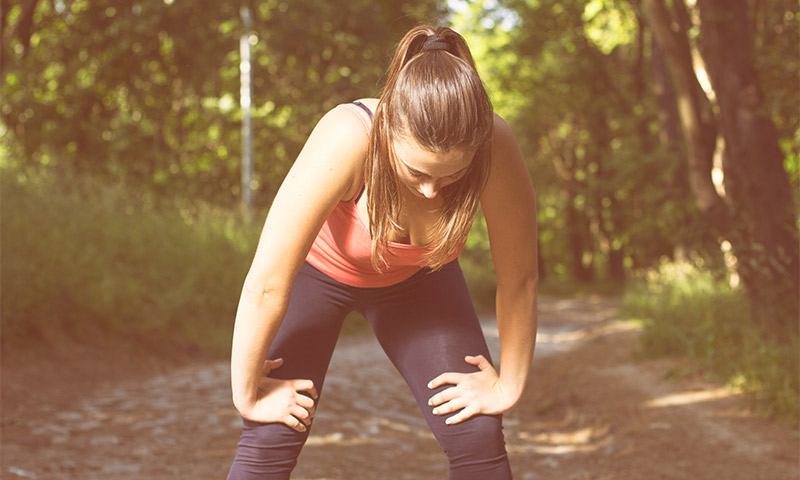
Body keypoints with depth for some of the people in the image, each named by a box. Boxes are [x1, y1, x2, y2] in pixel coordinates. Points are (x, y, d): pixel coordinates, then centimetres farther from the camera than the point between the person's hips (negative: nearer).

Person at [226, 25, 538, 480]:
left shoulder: (497, 150, -35)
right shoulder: (346, 140, -42)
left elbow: (520, 279, -21)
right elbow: (266, 284, -34)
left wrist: (508, 386, -10)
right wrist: (248, 392, -23)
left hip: (415, 276, 2)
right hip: (320, 268, -2)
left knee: (478, 437, -12)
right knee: (272, 438, -14)